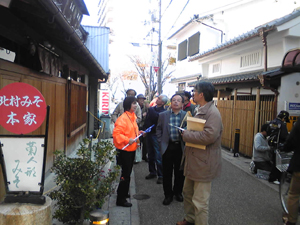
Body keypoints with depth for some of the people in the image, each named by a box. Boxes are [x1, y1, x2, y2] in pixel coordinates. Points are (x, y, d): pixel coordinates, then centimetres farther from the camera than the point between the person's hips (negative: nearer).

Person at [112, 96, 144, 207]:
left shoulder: (133, 116, 10)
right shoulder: (122, 118, -19)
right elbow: (116, 134, -23)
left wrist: (138, 133, 8)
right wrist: (127, 140, -30)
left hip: (132, 149, 9)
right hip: (124, 150, -9)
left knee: (127, 173, 19)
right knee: (125, 174, -3)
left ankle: (123, 193, 36)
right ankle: (120, 200, 8)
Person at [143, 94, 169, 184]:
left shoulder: (163, 111, -11)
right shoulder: (152, 108, 12)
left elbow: (155, 117, -28)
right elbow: (147, 120, 18)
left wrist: (150, 108, -17)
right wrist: (144, 130, 10)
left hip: (156, 135, -8)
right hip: (149, 134, 8)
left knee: (158, 156, -6)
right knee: (150, 155, 16)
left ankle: (160, 175, 4)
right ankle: (152, 172, 29)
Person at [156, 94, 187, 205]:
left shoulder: (187, 115, -1)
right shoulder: (163, 115, 3)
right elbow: (158, 129, 8)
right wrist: (161, 143, 1)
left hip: (181, 147, 0)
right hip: (167, 147, 0)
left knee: (180, 172, 13)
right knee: (167, 172, 8)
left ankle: (178, 192, 33)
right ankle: (168, 194, 24)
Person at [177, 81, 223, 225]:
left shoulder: (213, 113, -20)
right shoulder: (198, 110, 12)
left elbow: (209, 136, -32)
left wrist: (186, 135, -21)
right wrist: (187, 134, 6)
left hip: (203, 163, -10)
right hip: (192, 160, 10)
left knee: (200, 201, 1)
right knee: (188, 192, 24)